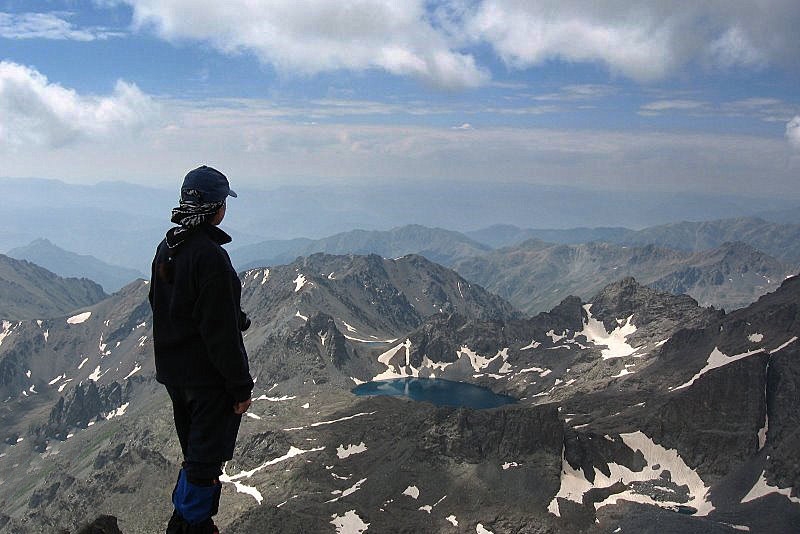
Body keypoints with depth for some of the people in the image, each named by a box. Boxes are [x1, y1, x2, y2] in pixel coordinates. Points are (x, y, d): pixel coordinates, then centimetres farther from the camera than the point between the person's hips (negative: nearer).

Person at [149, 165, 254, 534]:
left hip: (172, 371, 9)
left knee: (195, 452, 22)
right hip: (209, 376, -9)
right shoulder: (209, 256, -23)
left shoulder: (166, 248, 5)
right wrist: (241, 386, -17)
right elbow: (221, 331, -23)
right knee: (206, 458, 4)